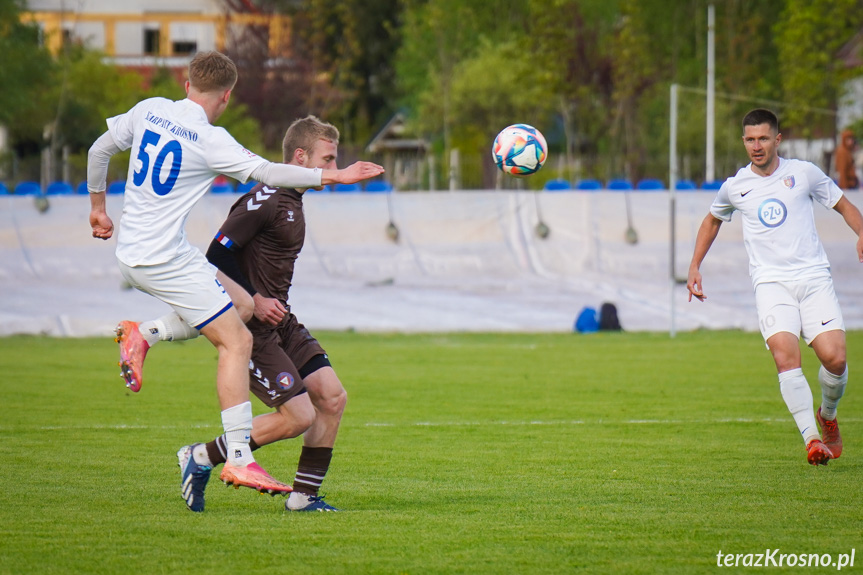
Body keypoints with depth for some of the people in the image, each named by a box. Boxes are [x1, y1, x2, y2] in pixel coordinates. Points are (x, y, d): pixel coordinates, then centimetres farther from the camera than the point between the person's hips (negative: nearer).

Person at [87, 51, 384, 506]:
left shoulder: (149, 110, 6)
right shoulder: (210, 141, -15)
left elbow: (98, 152, 15)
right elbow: (266, 173, -20)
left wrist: (98, 207, 29)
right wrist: (335, 176, -16)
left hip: (129, 255, 8)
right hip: (166, 259, -8)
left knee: (238, 303, 22)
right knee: (236, 342, -8)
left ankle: (142, 336, 11)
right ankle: (239, 460, -15)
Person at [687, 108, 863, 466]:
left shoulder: (803, 173, 6)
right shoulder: (734, 187, 10)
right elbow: (713, 220, 31)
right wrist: (695, 267, 24)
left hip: (814, 277, 0)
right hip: (771, 282, 0)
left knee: (834, 357, -13)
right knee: (786, 357, -23)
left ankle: (828, 416, 19)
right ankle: (812, 439, -24)